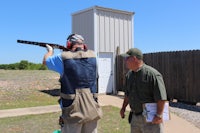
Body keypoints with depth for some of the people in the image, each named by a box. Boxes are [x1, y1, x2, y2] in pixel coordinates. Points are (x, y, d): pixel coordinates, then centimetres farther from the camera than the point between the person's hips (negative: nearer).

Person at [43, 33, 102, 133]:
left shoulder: (64, 58, -7)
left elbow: (46, 61, 14)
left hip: (73, 111, -3)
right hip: (92, 110, 4)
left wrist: (50, 51, 33)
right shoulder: (92, 56, 3)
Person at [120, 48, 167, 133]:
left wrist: (158, 115, -21)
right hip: (135, 117, 8)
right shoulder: (129, 74, 8)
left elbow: (161, 97, -20)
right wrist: (123, 107, 15)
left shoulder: (152, 74, -18)